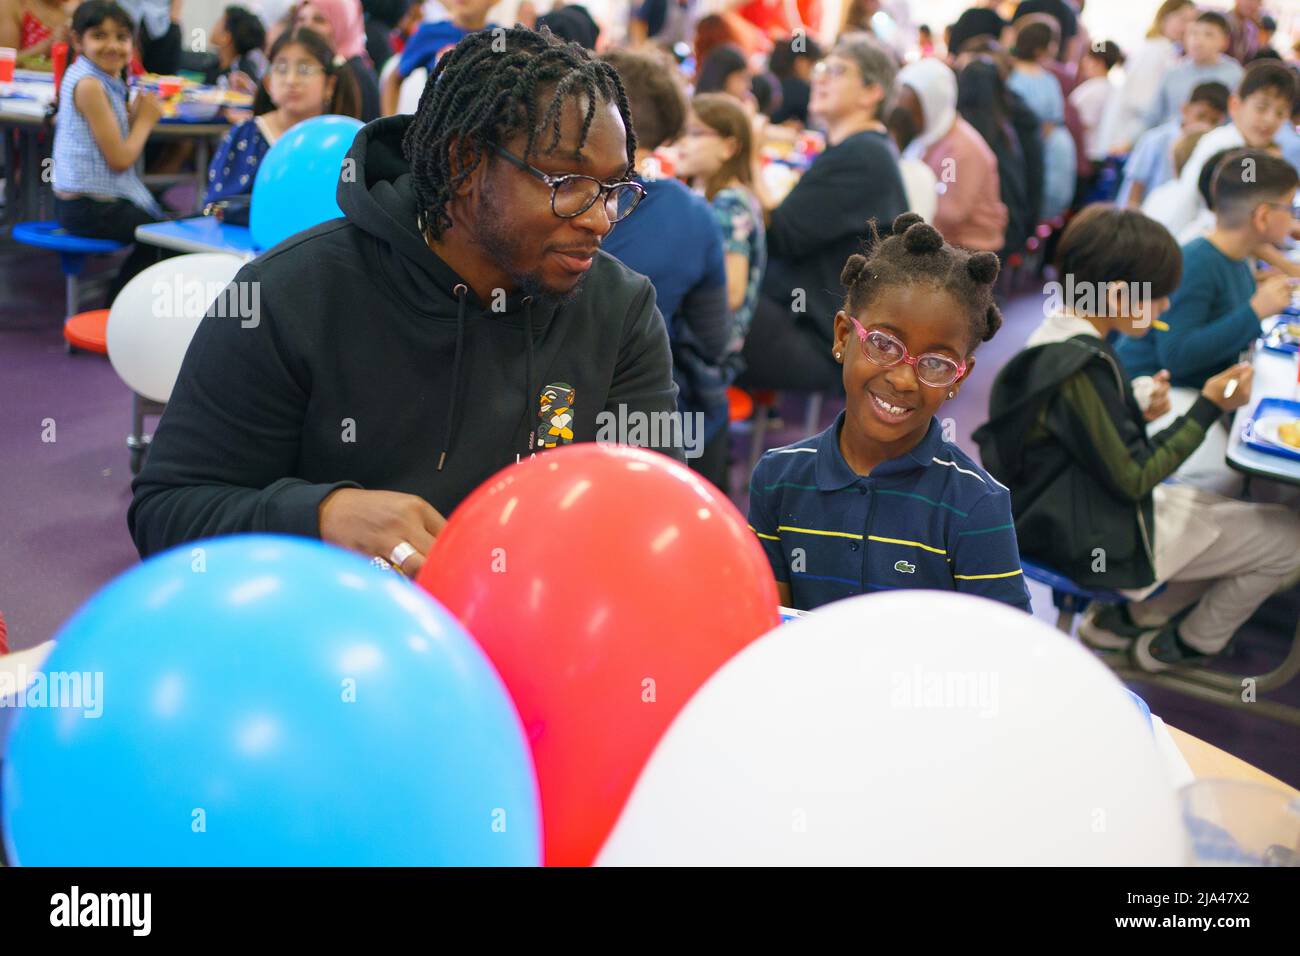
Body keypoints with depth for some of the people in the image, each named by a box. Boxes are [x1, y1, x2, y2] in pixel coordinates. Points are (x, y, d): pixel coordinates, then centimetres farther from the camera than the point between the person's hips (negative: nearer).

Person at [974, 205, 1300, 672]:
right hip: (1099, 538, -9)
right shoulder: (1082, 370, -29)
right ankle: (1180, 647, 21)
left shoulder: (1060, 332, 0)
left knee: (1234, 516, 21)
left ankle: (1132, 618, 24)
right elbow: (1134, 478, -22)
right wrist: (1209, 406, -16)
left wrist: (1139, 408, -4)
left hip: (1075, 508, 9)